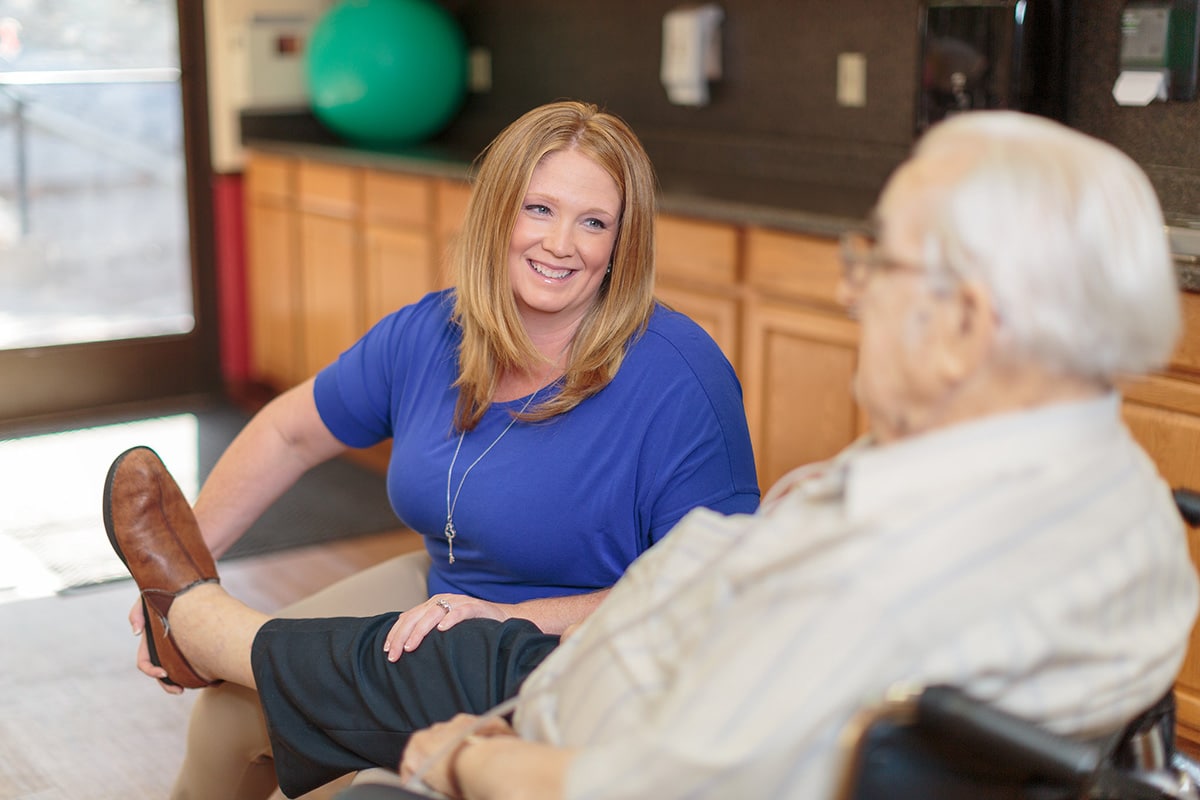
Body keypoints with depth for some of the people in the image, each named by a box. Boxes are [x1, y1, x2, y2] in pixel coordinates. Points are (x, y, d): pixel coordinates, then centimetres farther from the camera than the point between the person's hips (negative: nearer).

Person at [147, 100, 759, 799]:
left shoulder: (678, 381, -25)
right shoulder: (426, 336, -6)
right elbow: (289, 433, 9)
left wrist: (517, 620, -31)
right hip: (443, 592, 6)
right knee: (235, 707, 3)